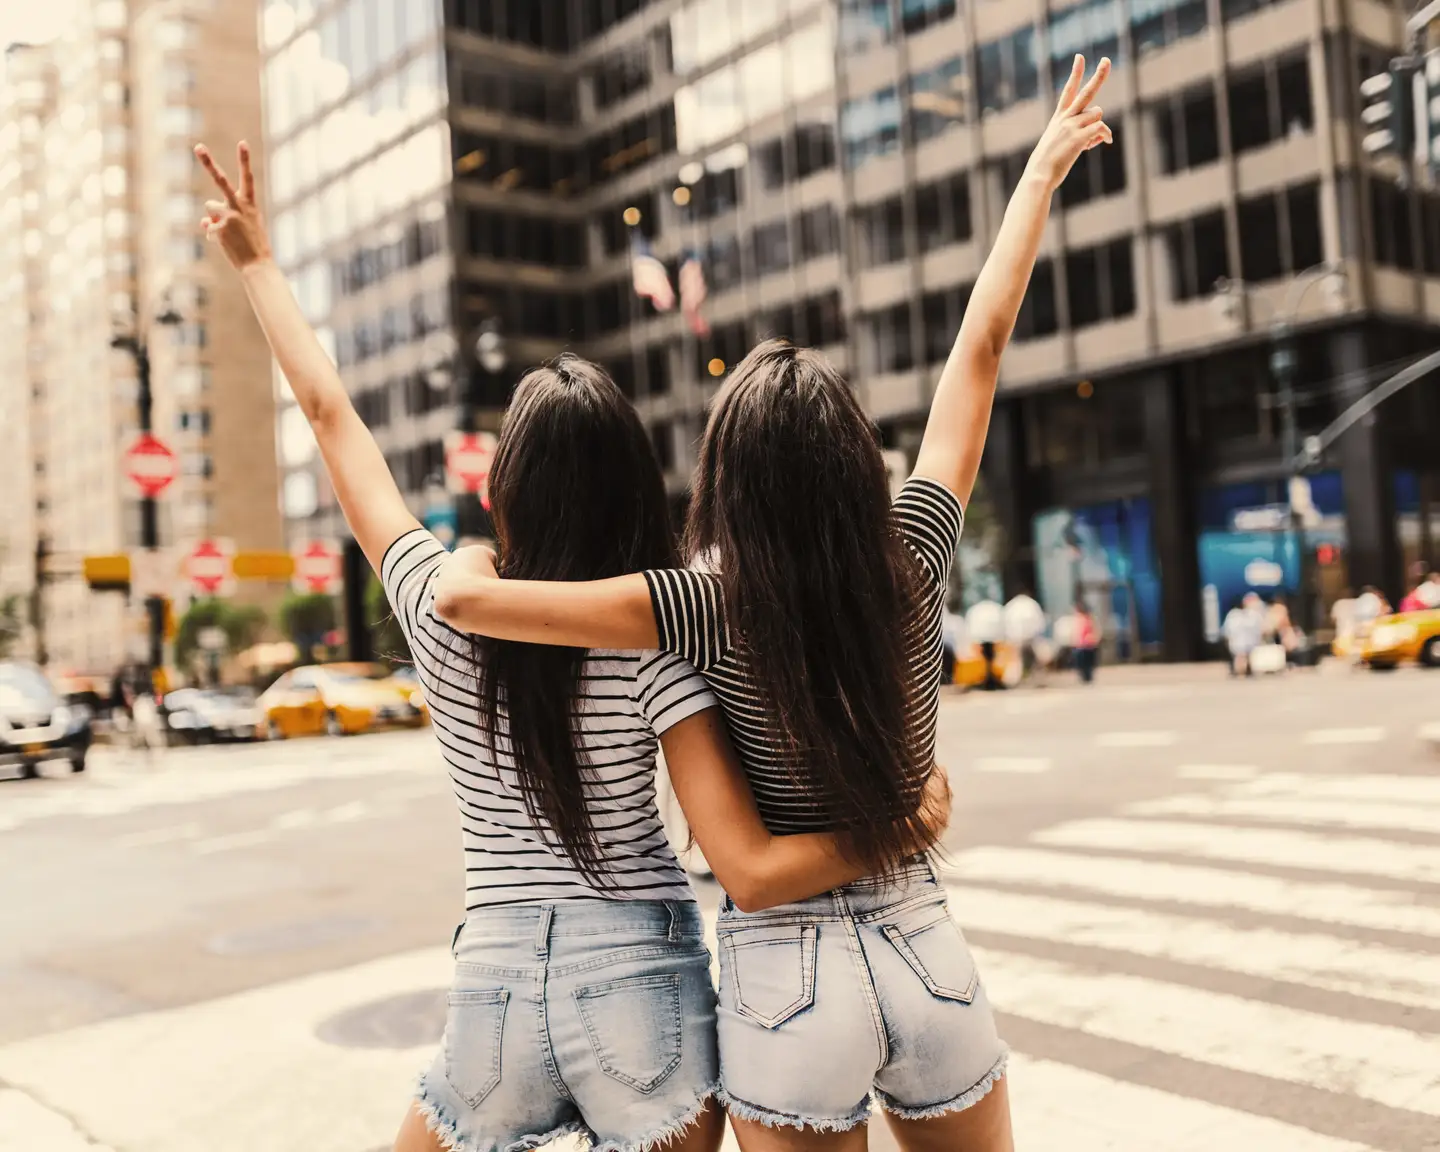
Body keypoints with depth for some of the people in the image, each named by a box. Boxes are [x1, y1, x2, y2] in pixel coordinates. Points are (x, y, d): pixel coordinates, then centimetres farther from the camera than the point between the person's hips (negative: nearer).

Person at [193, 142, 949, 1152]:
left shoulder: (444, 610, -8)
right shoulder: (656, 639, -12)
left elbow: (332, 416, 5)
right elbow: (753, 872, -19)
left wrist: (259, 264, 17)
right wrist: (903, 831, -9)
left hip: (497, 990, 1)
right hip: (645, 984, -1)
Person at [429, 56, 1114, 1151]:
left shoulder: (709, 607, -17)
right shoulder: (911, 562, -8)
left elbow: (467, 601, -22)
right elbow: (984, 340, 0)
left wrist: (470, 558, 2)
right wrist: (1043, 169, 10)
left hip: (787, 976, -3)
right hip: (929, 954, 3)